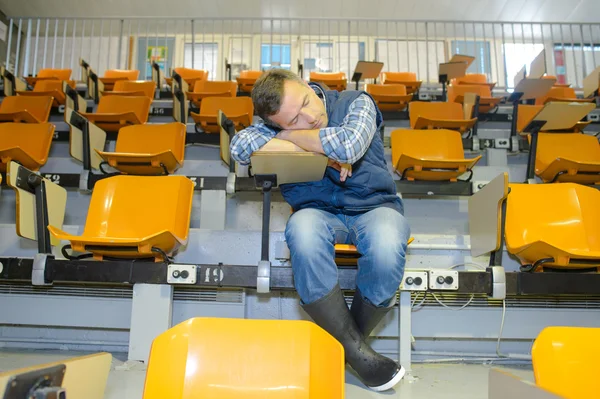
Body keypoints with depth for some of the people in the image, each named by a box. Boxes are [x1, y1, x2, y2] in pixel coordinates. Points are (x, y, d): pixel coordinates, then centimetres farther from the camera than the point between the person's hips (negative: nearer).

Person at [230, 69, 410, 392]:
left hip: (374, 207, 0)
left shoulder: (356, 103, -4)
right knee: (302, 230, -37)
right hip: (319, 213, 1)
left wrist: (286, 137, -14)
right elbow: (239, 146, -22)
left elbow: (348, 144, -25)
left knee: (386, 243, -37)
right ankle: (357, 352, -23)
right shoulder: (276, 125, -2)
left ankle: (348, 342, -10)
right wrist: (320, 153, -22)